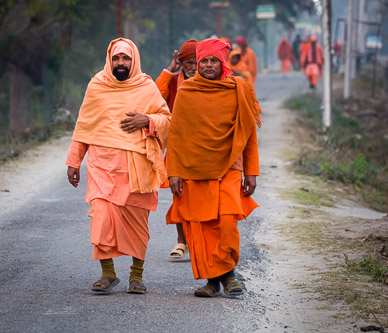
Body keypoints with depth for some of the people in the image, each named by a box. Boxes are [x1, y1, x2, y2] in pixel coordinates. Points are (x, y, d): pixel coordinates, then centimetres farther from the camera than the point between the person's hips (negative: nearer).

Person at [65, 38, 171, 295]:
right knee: (102, 215, -14)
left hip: (136, 164, 0)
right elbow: (83, 126, 16)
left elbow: (167, 118, 12)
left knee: (136, 218, 2)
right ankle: (108, 273, -6)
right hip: (102, 162, 0)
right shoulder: (96, 87, 10)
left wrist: (147, 120, -9)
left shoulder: (147, 88, 7)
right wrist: (73, 161, 14)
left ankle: (137, 274, 14)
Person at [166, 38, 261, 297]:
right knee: (199, 227, -1)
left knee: (228, 220, -17)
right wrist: (174, 172, 1)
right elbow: (176, 135, 7)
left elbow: (249, 134, 9)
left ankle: (228, 271, 3)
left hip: (228, 168, -1)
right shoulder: (186, 92, 5)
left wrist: (251, 172, 6)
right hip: (193, 170, 1)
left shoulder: (239, 90, 4)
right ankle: (211, 279, 10)